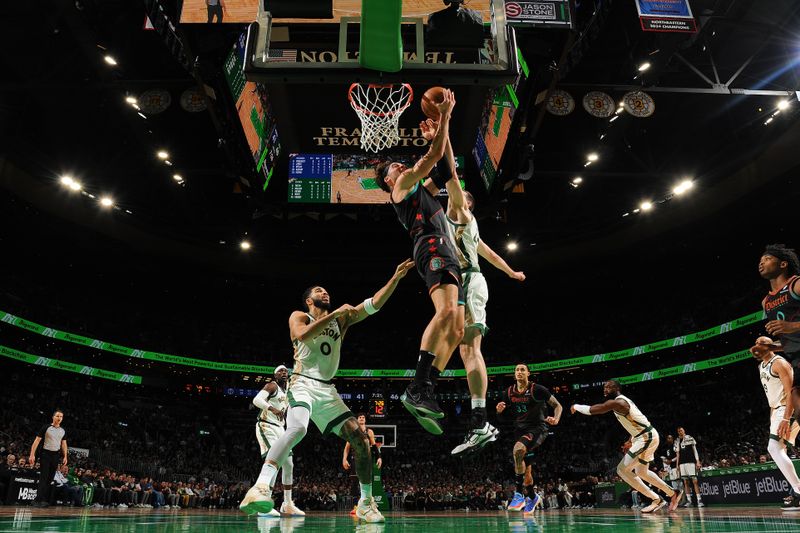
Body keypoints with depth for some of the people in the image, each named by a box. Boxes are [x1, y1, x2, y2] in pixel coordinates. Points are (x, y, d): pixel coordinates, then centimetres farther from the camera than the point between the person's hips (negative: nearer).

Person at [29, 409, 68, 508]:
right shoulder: (46, 428, -6)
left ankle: (45, 500, 10)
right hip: (46, 454, -5)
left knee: (50, 479, 5)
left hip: (56, 455, 5)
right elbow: (37, 441, -7)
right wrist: (32, 455, -15)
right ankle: (38, 500, -10)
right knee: (43, 477, -10)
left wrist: (65, 456, 8)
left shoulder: (63, 431, 9)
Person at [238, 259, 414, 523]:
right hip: (303, 384, -5)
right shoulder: (299, 316, 7)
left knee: (360, 438, -4)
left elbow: (374, 304, 8)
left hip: (327, 390, 5)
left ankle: (366, 503, 8)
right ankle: (260, 488, -45)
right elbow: (303, 335, -18)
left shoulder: (342, 318, 18)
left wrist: (396, 278, -1)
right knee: (297, 429, -35)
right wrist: (334, 314, -15)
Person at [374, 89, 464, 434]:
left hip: (447, 254, 9)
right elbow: (433, 155, 7)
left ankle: (425, 394, -4)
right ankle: (417, 389, -37)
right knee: (447, 312, -31)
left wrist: (441, 127, 39)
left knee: (456, 330, 0)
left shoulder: (422, 189, 36)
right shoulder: (402, 185, 14)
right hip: (432, 248, -9)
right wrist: (444, 115, 13)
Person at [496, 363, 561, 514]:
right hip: (521, 430, 6)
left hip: (537, 428, -6)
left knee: (518, 449, -32)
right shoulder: (509, 393, 2)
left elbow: (557, 405, -4)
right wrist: (499, 409, -11)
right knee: (523, 466, 10)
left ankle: (519, 494, -26)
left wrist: (556, 419, -24)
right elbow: (501, 411, 14)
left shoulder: (537, 389, -11)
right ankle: (533, 497, 37)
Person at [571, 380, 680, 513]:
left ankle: (656, 500, -6)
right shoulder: (623, 401, 15)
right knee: (641, 472, 24)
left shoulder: (616, 402, -17)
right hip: (648, 436, 11)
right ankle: (673, 493, 31)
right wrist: (631, 440, 29)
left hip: (646, 437, -11)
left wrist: (576, 406, -4)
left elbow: (591, 410, -22)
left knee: (622, 469, -9)